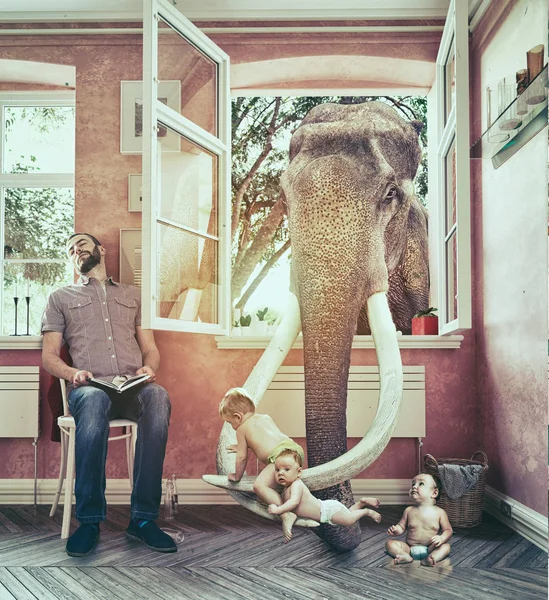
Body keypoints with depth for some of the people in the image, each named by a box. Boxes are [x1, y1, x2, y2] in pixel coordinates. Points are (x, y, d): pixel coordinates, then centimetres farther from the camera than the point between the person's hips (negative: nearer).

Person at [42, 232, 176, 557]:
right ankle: (90, 519, -30)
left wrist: (149, 368, -3)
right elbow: (49, 355, 15)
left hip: (133, 386, 1)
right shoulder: (61, 298, 24)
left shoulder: (133, 295, 28)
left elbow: (151, 348, 21)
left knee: (158, 397, -37)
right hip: (89, 387, -1)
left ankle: (144, 517, -34)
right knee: (95, 402, -41)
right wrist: (72, 373, -8)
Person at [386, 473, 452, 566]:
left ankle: (427, 560, -45)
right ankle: (406, 557, -36)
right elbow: (402, 526, 10)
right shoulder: (409, 510, 4)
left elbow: (448, 530, -1)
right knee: (390, 543, -14)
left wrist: (441, 538, -22)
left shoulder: (439, 512, -3)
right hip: (409, 548, 2)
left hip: (429, 549, -2)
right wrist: (396, 530, -14)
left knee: (446, 546, -26)